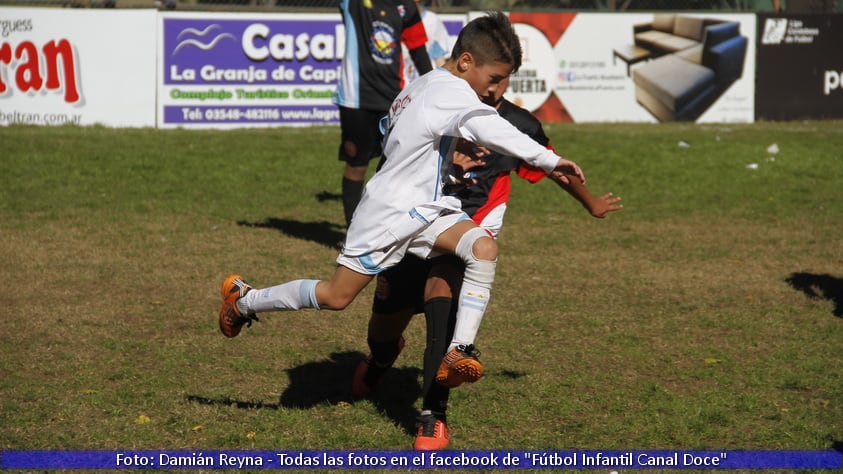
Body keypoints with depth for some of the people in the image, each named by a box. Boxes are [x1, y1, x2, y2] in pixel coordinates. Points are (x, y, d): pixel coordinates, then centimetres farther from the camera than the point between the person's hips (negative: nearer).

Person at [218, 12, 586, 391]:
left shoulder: (423, 87, 12)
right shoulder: (451, 91, -18)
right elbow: (488, 129, -37)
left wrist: (449, 156, 16)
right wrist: (549, 160, -40)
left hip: (424, 209, 9)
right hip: (389, 214, -9)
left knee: (484, 247, -16)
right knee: (336, 295, -1)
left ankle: (459, 352, -20)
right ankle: (244, 300, 21)